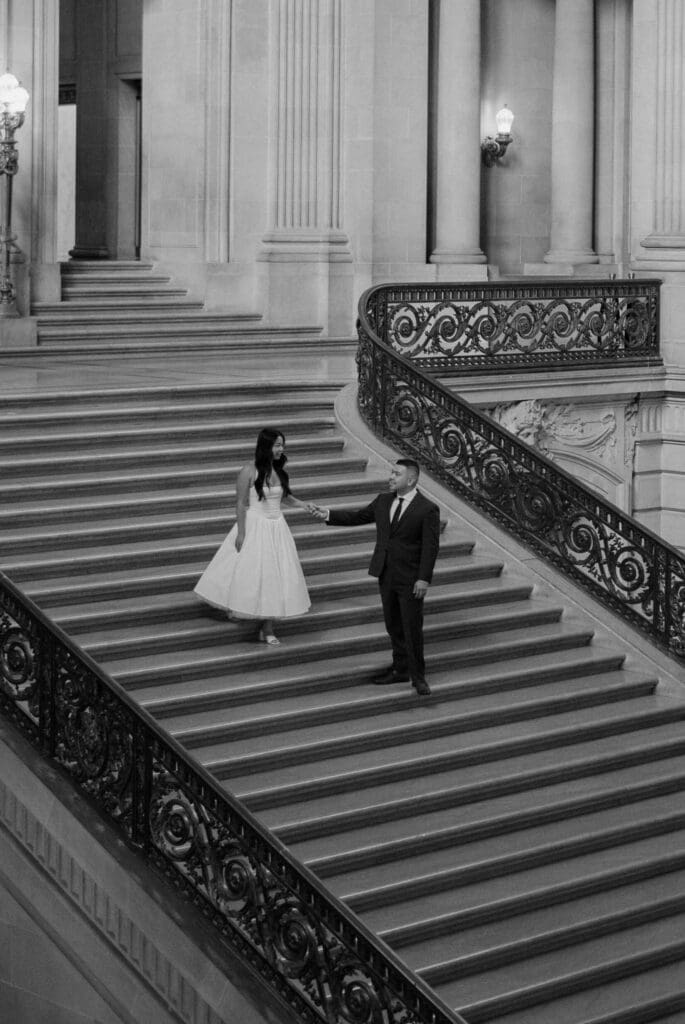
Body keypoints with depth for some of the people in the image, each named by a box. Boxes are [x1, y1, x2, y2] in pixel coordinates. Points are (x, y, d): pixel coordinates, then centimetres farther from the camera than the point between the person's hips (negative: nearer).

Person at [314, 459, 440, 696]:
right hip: (386, 576, 6)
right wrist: (328, 514, 5)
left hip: (411, 579, -6)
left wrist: (424, 579, -18)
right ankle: (400, 669, 26)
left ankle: (417, 676, 11)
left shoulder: (427, 510, -12)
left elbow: (430, 547, -14)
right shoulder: (383, 501, 7)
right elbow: (357, 517, 15)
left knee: (412, 629, 0)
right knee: (394, 627, 14)